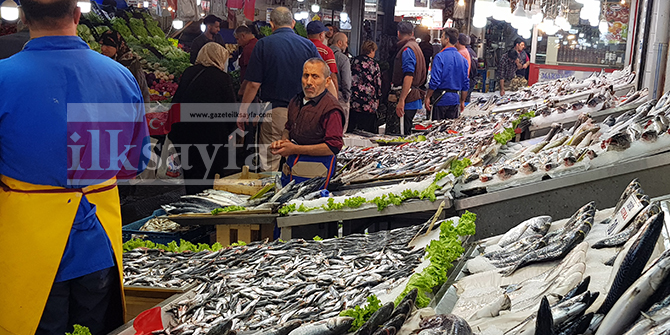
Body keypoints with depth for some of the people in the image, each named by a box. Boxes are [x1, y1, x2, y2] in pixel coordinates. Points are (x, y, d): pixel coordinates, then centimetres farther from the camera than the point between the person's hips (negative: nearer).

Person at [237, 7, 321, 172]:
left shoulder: (264, 44, -4)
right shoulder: (309, 45, 3)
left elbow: (254, 84, -6)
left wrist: (243, 110, 4)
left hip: (274, 111, -3)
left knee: (269, 163, 4)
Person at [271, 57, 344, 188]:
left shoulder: (331, 108, -16)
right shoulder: (296, 101, 10)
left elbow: (333, 147, -21)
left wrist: (295, 149, -19)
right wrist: (283, 141, 3)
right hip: (290, 167, 8)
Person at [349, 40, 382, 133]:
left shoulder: (354, 61, 5)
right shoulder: (374, 65, -4)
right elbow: (378, 84, 1)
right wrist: (377, 98, 14)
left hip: (353, 102, 4)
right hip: (369, 103, -3)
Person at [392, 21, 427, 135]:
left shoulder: (407, 49, -12)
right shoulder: (415, 46, 20)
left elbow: (409, 76, -22)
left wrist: (401, 101, -26)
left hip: (408, 100, -10)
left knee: (402, 134, -10)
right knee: (406, 133, 12)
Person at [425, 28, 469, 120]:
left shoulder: (440, 57, -11)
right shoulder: (463, 59, 8)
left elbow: (435, 81, -15)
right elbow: (466, 83, 11)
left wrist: (427, 97, -6)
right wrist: (462, 101, 19)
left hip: (440, 99, -6)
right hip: (455, 98, 6)